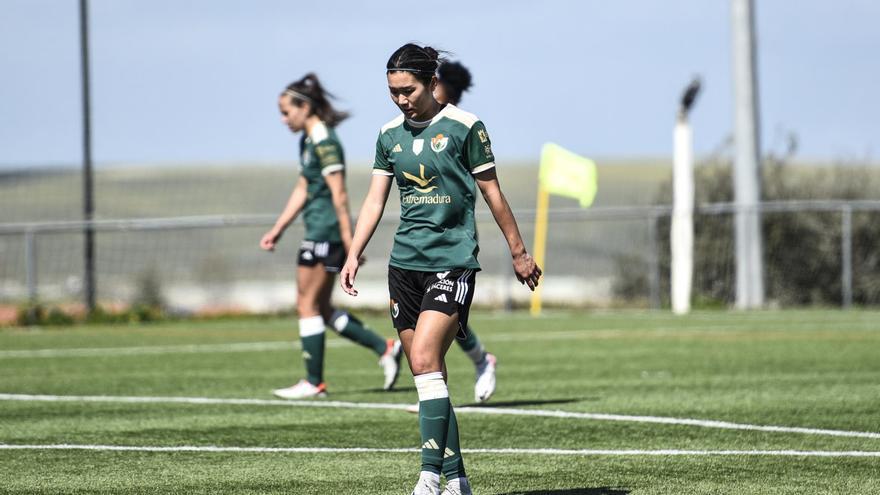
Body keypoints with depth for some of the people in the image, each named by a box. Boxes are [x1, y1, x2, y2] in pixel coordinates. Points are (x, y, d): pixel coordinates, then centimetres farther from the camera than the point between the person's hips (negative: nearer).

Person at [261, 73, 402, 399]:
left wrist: (348, 241, -21)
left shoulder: (324, 142, -15)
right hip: (320, 233, 10)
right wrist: (277, 230, 22)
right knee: (320, 309, 12)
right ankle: (385, 349, 14)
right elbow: (302, 191, 22)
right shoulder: (308, 141, 15)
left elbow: (339, 195, -19)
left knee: (308, 305, -3)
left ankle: (314, 382, 2)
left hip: (326, 231, -10)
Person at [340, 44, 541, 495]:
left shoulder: (464, 127, -4)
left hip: (452, 260, -5)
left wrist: (519, 253, 7)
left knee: (424, 360, -19)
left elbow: (492, 194, 2)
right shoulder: (389, 135, 10)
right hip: (405, 263, 5)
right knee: (426, 373, 4)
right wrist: (353, 255, 3)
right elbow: (375, 200, 13)